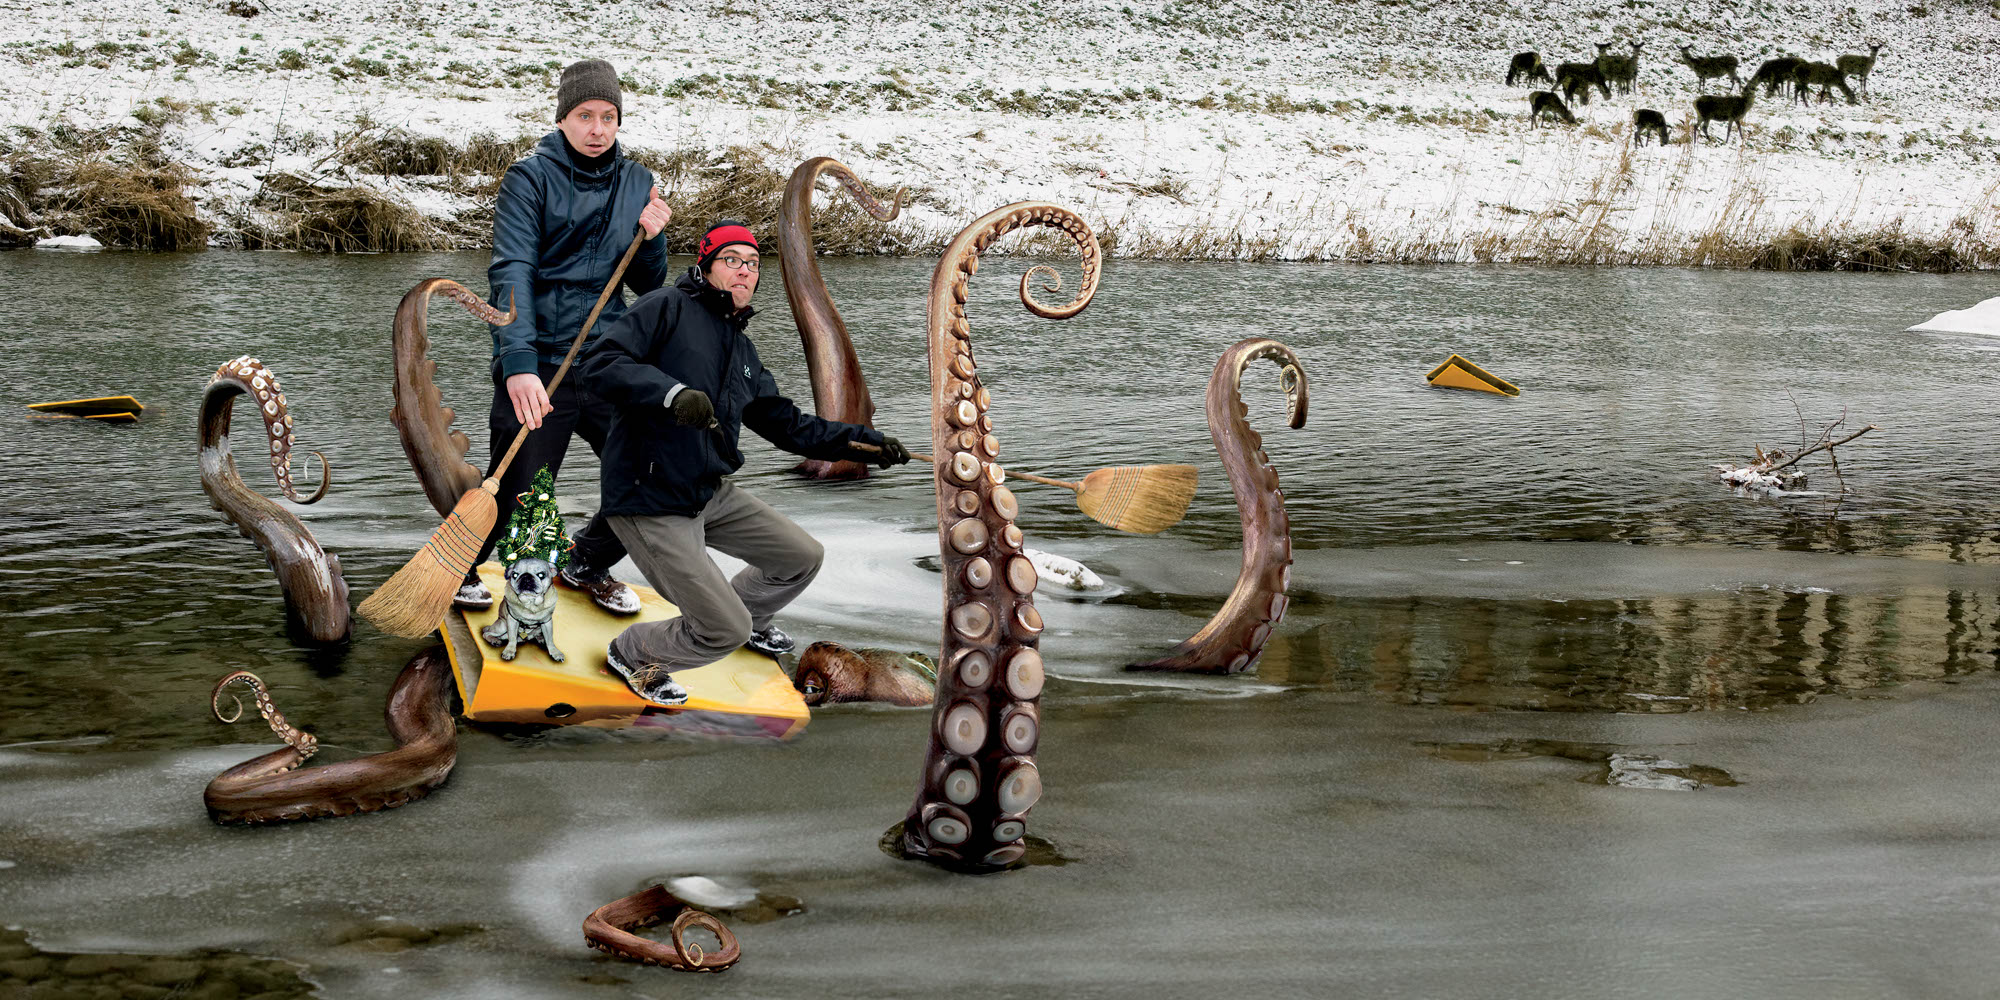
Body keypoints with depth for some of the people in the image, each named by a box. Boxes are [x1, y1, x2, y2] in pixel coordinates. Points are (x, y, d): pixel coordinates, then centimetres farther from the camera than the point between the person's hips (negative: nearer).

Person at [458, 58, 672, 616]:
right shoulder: (530, 178, -6)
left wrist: (651, 238, -9)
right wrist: (519, 363, -30)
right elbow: (511, 274, -17)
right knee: (517, 496, -4)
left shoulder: (636, 184, 11)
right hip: (537, 367, -5)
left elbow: (647, 287, 14)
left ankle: (587, 565, 32)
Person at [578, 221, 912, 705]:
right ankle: (632, 653, 19)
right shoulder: (667, 308, -9)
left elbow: (789, 425, 19)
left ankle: (747, 618, 43)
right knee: (725, 631, -9)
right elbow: (599, 365, -20)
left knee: (803, 557, 15)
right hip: (652, 503, -8)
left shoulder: (742, 351, 15)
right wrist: (673, 392, -34)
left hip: (712, 495, 8)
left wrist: (868, 442, 12)